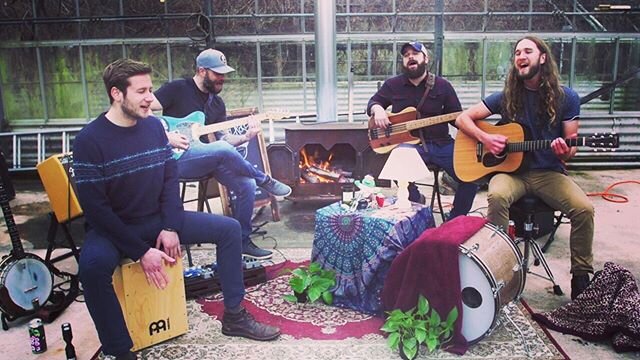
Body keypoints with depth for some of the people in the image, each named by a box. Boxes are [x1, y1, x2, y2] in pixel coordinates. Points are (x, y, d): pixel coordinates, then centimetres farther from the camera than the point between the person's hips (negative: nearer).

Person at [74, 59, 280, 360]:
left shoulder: (154, 126, -1)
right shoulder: (89, 140, -16)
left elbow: (171, 179, 3)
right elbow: (95, 208, -19)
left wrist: (170, 227, -11)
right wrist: (141, 252, -23)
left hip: (158, 220, 5)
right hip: (114, 229, -5)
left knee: (229, 228, -5)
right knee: (92, 264, -38)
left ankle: (234, 317, 5)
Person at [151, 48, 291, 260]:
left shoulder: (217, 104, 15)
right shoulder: (177, 89, -4)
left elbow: (222, 139, 12)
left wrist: (245, 137, -6)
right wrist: (165, 135, -18)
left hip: (206, 160, 7)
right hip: (175, 158, -7)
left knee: (247, 184, -13)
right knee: (223, 150, -33)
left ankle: (242, 240, 3)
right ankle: (264, 180, -8)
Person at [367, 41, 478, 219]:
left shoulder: (442, 85, 8)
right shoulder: (393, 84, 9)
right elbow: (373, 101, 21)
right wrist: (378, 109, -4)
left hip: (441, 143, 2)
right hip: (408, 143, -1)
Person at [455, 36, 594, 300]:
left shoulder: (566, 98, 3)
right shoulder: (507, 97, 4)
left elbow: (572, 145, 4)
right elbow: (463, 118, 5)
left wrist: (565, 152, -20)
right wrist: (485, 138, -13)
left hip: (549, 172, 1)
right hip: (512, 170, 0)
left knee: (584, 208, -26)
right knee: (497, 196, -35)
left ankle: (581, 277, -5)